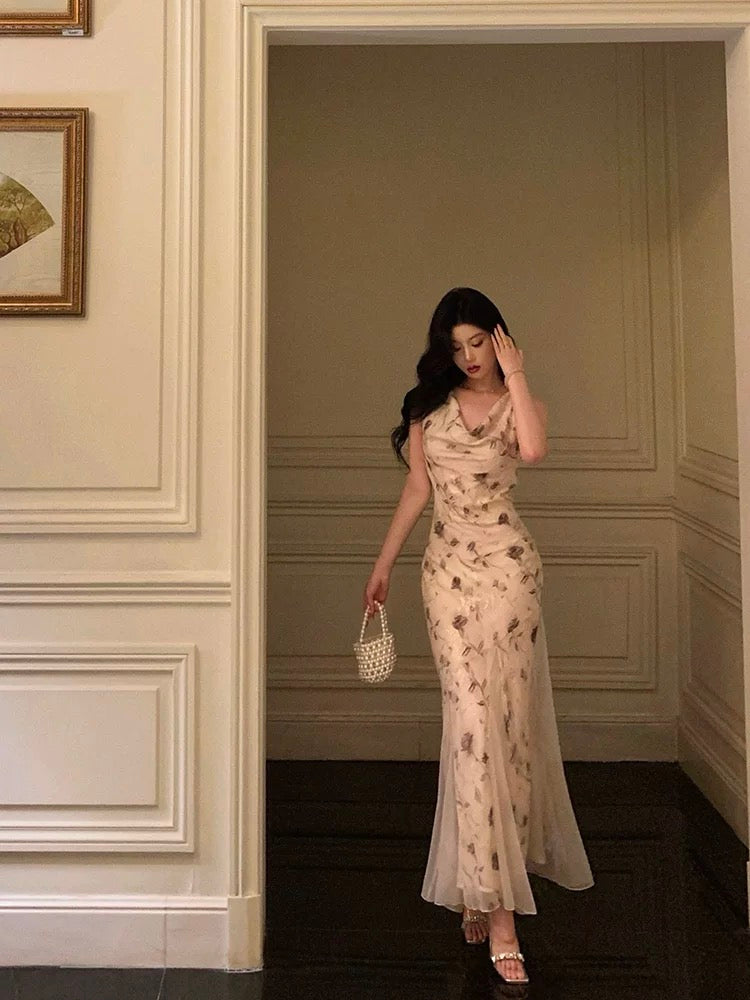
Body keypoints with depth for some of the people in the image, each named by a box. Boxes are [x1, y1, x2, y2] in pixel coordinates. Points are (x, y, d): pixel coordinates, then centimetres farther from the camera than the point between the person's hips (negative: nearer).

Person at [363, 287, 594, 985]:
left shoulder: (519, 404, 4)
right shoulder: (428, 405, 10)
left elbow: (533, 450, -21)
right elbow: (417, 488, 13)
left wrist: (513, 373, -12)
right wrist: (382, 564, 11)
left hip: (509, 566, -1)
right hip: (448, 569, 1)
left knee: (508, 717, 2)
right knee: (472, 717, -7)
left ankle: (484, 877, 21)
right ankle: (495, 902, -2)